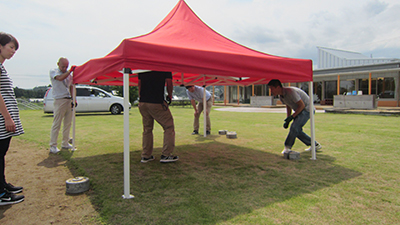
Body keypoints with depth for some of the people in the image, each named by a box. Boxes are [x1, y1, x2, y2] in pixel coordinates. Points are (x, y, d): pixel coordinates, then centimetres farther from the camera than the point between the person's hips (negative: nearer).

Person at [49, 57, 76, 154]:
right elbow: (60, 78, -23)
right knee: (56, 124, -6)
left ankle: (65, 143, 20)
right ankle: (53, 146, -2)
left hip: (69, 100, 7)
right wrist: (70, 70, -23)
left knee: (68, 123, 10)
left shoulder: (68, 74, 17)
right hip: (59, 100, -6)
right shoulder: (53, 71, 0)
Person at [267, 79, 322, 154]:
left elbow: (302, 105, -25)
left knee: (294, 127, -22)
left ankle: (287, 147, -15)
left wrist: (292, 116, -24)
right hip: (300, 111, 9)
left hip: (307, 109, -9)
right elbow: (288, 106, 15)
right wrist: (287, 120, 7)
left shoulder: (290, 92, -29)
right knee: (297, 131, 8)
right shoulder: (281, 96, 0)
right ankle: (315, 145, 22)